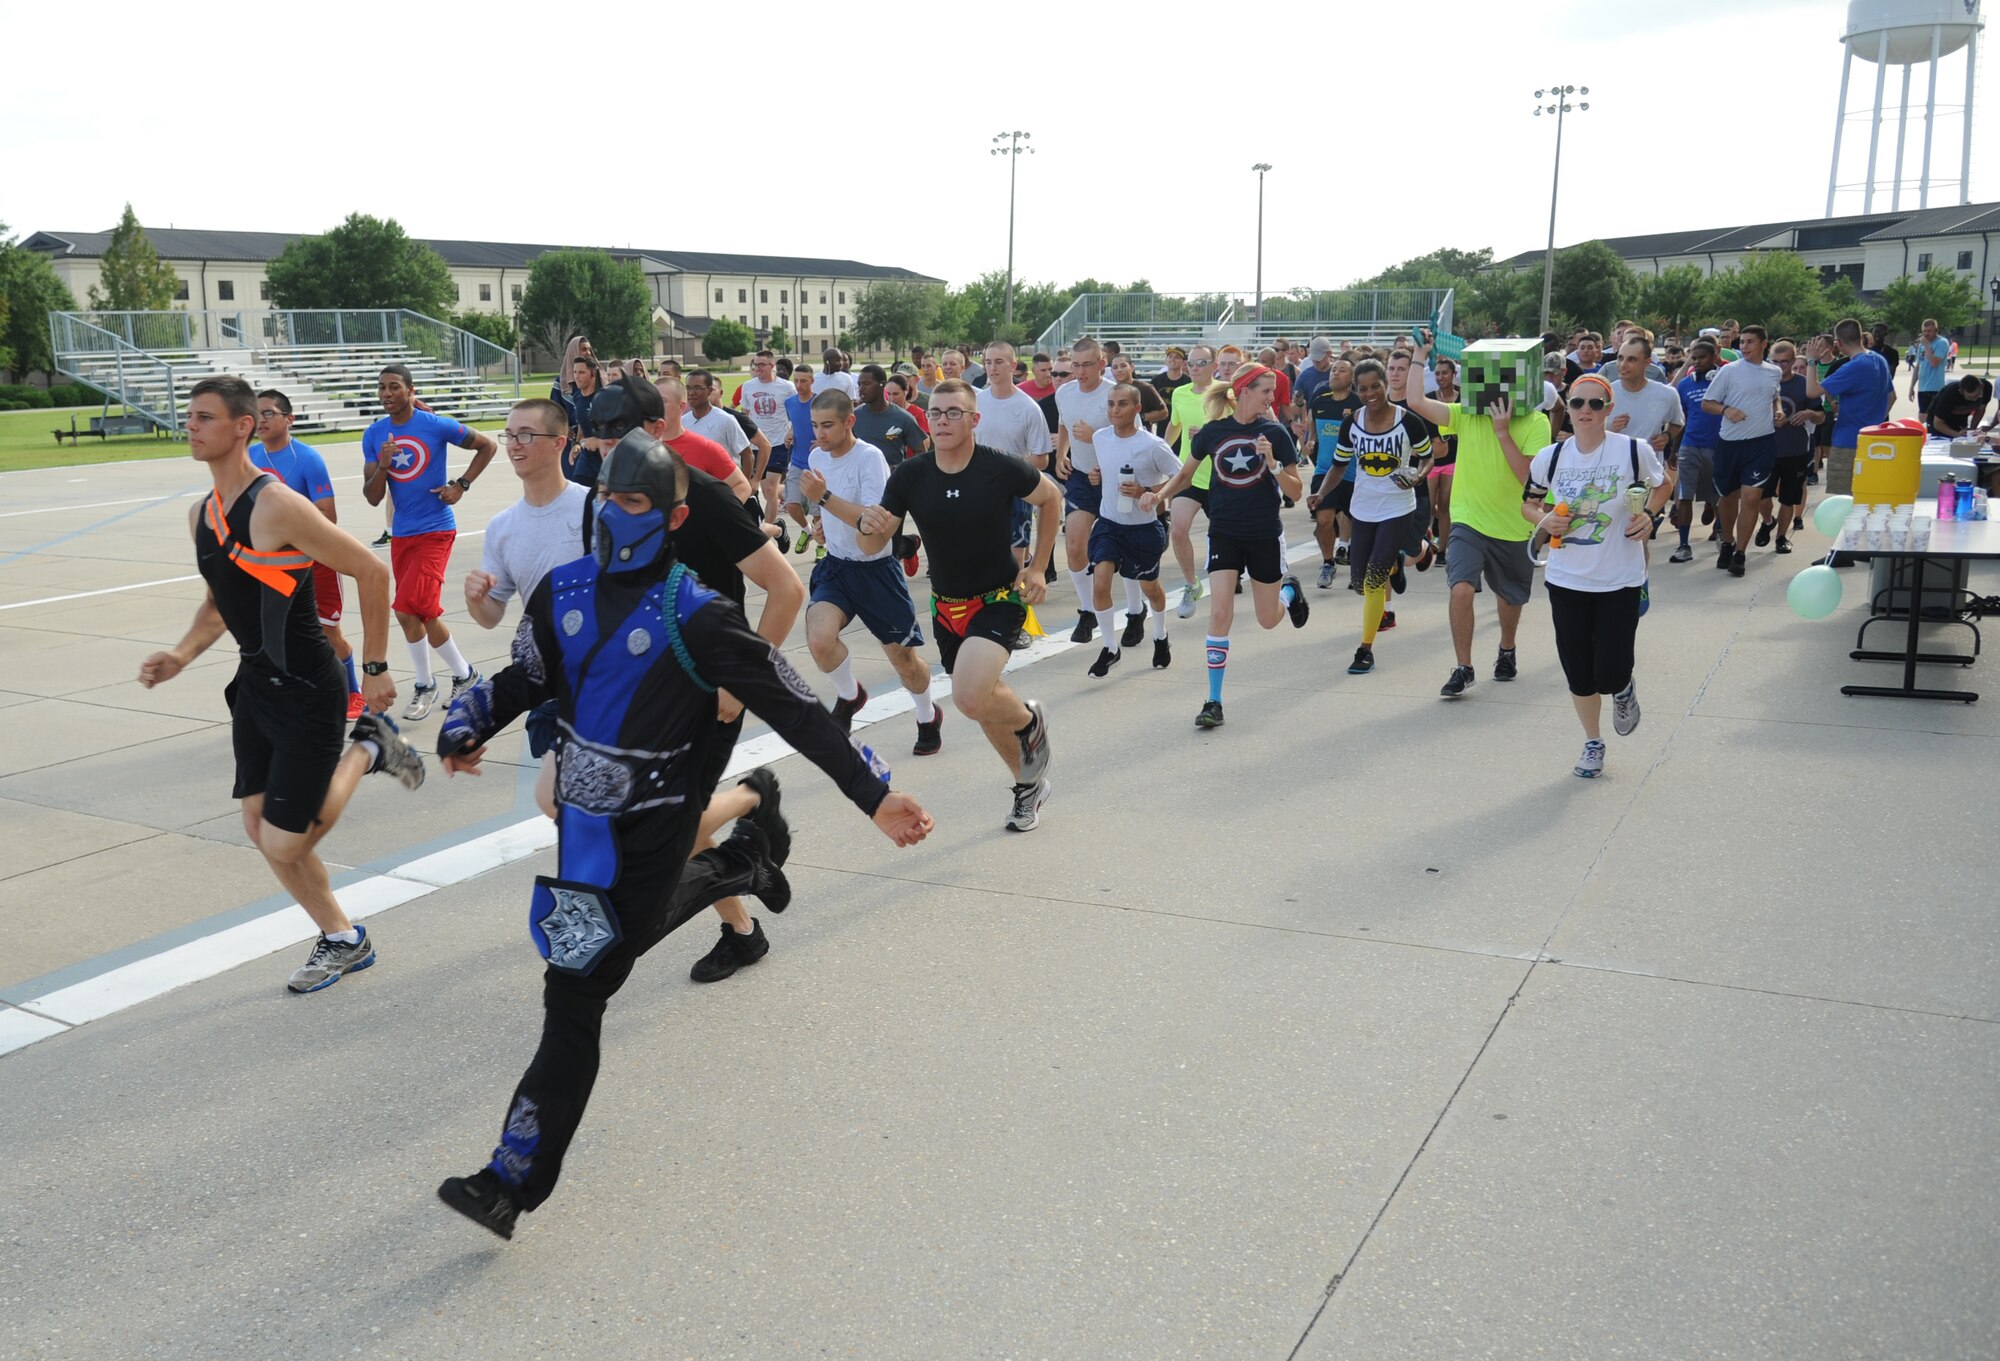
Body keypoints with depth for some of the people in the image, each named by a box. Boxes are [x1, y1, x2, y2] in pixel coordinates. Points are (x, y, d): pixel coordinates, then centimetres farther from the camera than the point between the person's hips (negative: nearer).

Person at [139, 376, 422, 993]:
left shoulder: (277, 506, -20)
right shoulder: (201, 514, 7)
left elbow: (371, 572, -18)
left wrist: (374, 668, -13)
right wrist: (183, 653, 4)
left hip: (307, 693, -8)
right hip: (255, 687, 9)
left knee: (283, 845, -5)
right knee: (261, 830, 12)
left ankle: (366, 749, 17)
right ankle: (343, 940, 29)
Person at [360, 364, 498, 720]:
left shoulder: (436, 425, -10)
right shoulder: (374, 435, 3)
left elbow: (488, 446, 1)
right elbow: (372, 498, 2)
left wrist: (461, 484, -7)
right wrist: (382, 466, -16)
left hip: (434, 530, -6)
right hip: (402, 534, 6)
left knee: (408, 610, -15)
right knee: (423, 613, 11)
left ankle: (424, 685, 3)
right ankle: (464, 674, 28)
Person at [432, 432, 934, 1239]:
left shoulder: (695, 617, -19)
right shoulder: (563, 591, -1)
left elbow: (796, 711, -18)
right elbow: (529, 679, 17)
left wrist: (875, 795, -21)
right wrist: (469, 725, 4)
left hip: (647, 831, -6)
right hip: (581, 816, 6)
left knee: (576, 993, -6)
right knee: (640, 922, 28)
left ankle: (514, 1183, 2)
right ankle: (741, 861, 50)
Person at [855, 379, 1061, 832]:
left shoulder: (1002, 469, -18)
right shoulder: (909, 476, -11)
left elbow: (1051, 498, 2)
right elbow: (871, 547, -6)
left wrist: (1037, 568, -1)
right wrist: (868, 525, -30)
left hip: (1000, 599, -4)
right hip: (946, 604, 4)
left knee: (970, 697, -26)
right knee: (985, 704, 15)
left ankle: (1030, 721, 7)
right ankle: (1029, 785, 40)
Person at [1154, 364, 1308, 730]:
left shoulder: (1274, 432, -6)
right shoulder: (1212, 431, -3)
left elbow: (1295, 492, -6)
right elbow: (1185, 474, 13)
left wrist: (1272, 463, -21)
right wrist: (1158, 495, -3)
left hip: (1265, 535, 0)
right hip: (1224, 534, 0)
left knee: (1268, 620, 10)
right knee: (1219, 613, -11)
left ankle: (1290, 590, 47)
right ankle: (1214, 702, -2)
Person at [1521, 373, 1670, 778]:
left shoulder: (1634, 451, -9)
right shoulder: (1551, 457, -3)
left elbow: (1661, 484, 10)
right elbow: (1529, 502, 11)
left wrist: (1648, 516, -8)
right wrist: (1543, 520, -10)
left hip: (1620, 580, -2)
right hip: (1566, 580, 3)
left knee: (1610, 676, -6)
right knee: (1578, 671, 10)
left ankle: (1624, 690, 32)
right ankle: (1592, 742, 33)